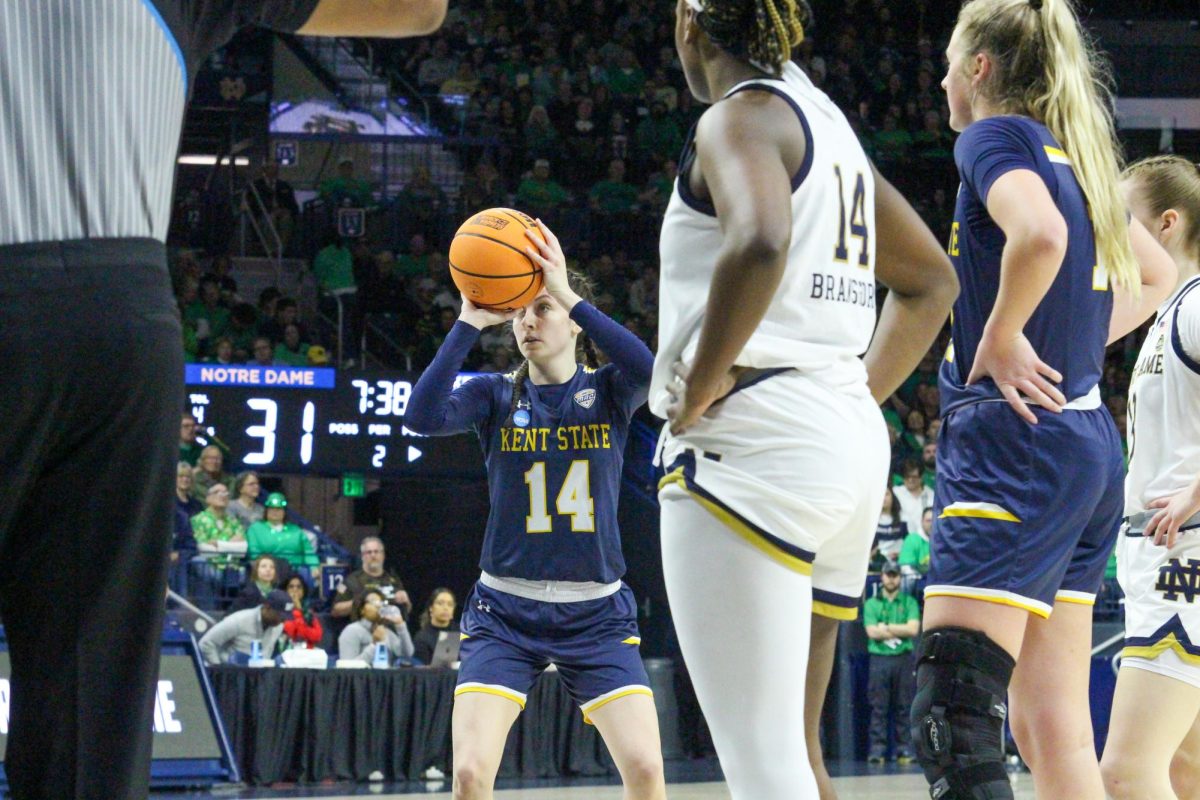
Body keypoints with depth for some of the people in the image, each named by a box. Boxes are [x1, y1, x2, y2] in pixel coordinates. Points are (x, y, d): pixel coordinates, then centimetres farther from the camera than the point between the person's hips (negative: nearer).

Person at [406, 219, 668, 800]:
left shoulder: (608, 392, 2)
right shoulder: (496, 396, 3)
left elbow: (647, 370, -23)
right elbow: (423, 416, -17)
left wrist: (568, 294, -25)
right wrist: (469, 324, -19)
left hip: (595, 613, 0)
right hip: (506, 612, 0)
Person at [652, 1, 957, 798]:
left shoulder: (740, 118, -7)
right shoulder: (827, 124, 20)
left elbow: (760, 242, -29)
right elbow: (932, 280, 30)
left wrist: (700, 386, -17)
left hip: (751, 441, -9)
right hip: (850, 441, 9)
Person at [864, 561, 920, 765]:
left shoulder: (909, 602, 11)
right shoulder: (871, 603, 11)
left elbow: (913, 628, -3)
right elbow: (872, 632, -2)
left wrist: (887, 628, -5)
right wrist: (900, 631, -4)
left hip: (903, 658, 0)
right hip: (879, 658, 0)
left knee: (903, 706, 0)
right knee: (878, 707, -4)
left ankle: (903, 749, 1)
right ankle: (877, 750, -5)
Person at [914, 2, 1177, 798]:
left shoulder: (996, 137, -7)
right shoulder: (1076, 154, 18)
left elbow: (1040, 233, -29)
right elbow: (1156, 275, 33)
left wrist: (1001, 340, -16)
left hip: (1016, 440, -9)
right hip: (1091, 441, 9)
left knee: (950, 722, -15)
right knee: (1054, 729, 9)